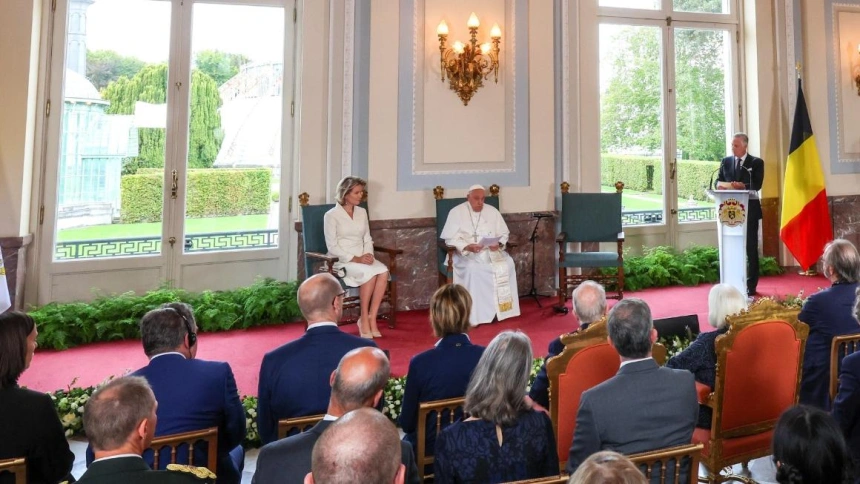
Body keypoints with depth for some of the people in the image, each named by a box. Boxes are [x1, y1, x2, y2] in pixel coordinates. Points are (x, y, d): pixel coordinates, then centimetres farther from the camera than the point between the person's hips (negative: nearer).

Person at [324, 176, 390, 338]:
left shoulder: (362, 212, 14)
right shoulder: (331, 215, -5)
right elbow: (332, 247, -10)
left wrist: (368, 255, -7)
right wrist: (355, 259, -19)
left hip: (363, 259, 6)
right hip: (342, 260, -5)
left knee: (383, 271, -27)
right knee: (370, 273, -33)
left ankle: (372, 318, -22)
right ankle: (364, 319, -19)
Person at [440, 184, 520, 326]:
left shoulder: (492, 211, 11)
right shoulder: (456, 212, -1)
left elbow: (504, 234, 12)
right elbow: (450, 239, -7)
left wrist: (499, 244, -11)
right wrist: (468, 247, -23)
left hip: (491, 251, 4)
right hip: (465, 253, -4)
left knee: (507, 263, -25)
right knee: (472, 268, -35)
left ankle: (500, 309, -16)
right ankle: (474, 315, -28)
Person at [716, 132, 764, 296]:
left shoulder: (756, 162, 2)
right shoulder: (725, 161, 12)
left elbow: (757, 185, -10)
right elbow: (718, 181, 8)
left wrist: (743, 186, -29)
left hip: (750, 209, -3)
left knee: (751, 247, 1)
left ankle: (751, 286, 6)